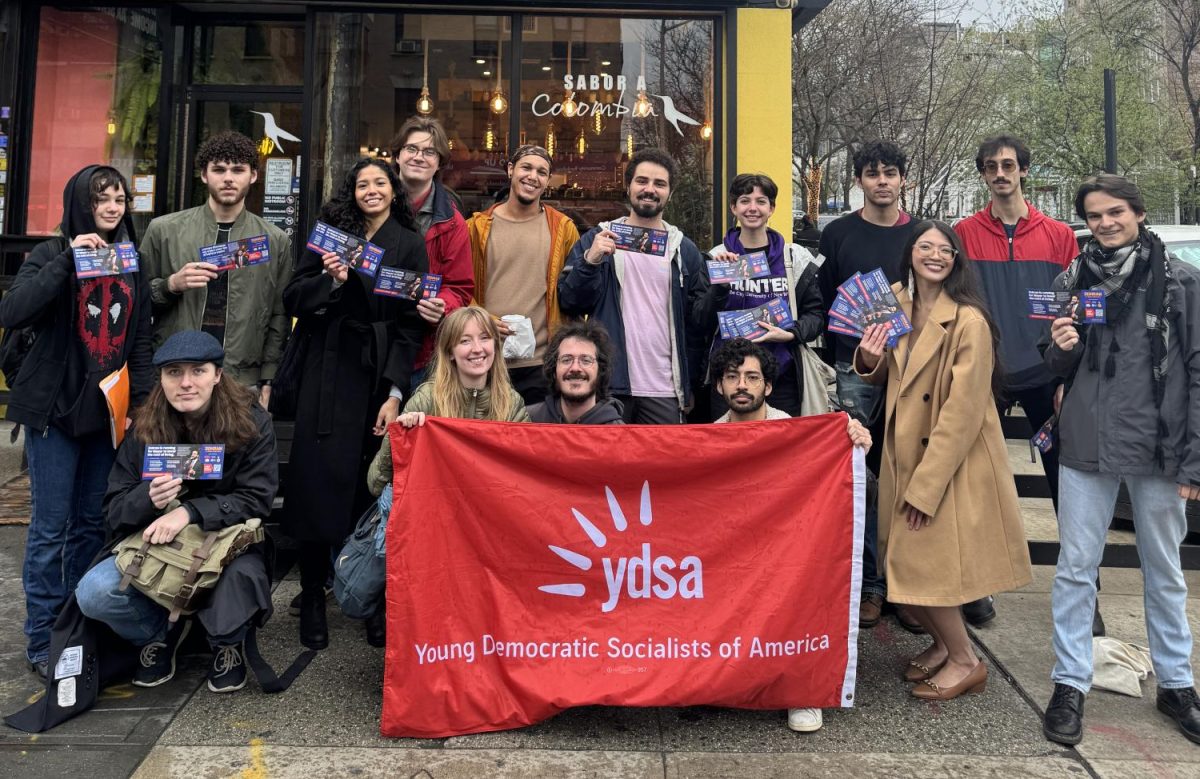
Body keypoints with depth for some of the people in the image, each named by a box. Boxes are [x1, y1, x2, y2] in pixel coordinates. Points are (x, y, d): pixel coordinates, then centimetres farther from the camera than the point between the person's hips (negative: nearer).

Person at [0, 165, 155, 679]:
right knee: (51, 527, 0)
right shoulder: (53, 254, -2)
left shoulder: (133, 262, 11)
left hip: (108, 411, 4)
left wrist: (143, 402, 3)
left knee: (93, 524, 10)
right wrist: (68, 259, -22)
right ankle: (42, 640, 11)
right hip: (54, 408, -4)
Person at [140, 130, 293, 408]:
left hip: (243, 384, 0)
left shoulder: (276, 241, 5)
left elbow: (278, 317, 5)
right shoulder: (163, 230, 3)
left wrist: (268, 382, 1)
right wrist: (171, 284, -11)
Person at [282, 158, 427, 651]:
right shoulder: (332, 234, 11)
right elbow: (293, 299, 8)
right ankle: (312, 598, 11)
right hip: (329, 374, 1)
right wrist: (332, 280, -12)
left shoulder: (410, 245, 6)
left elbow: (411, 323, -1)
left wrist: (396, 392, -10)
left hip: (381, 377, -1)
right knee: (318, 481, -1)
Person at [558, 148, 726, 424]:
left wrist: (719, 289, -8)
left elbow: (697, 320, 9)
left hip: (665, 391, 2)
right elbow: (569, 303, -1)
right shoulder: (598, 239, 8)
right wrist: (589, 262, -16)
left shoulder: (684, 250, 13)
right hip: (608, 385, -1)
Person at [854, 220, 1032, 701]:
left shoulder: (969, 321, -18)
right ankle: (942, 642, 34)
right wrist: (870, 358, -7)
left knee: (923, 562, -3)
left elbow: (964, 411, -20)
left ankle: (964, 660, 20)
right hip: (905, 454, 7)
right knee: (899, 562, 11)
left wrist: (925, 488, -18)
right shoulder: (896, 305, 4)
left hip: (955, 462, -7)